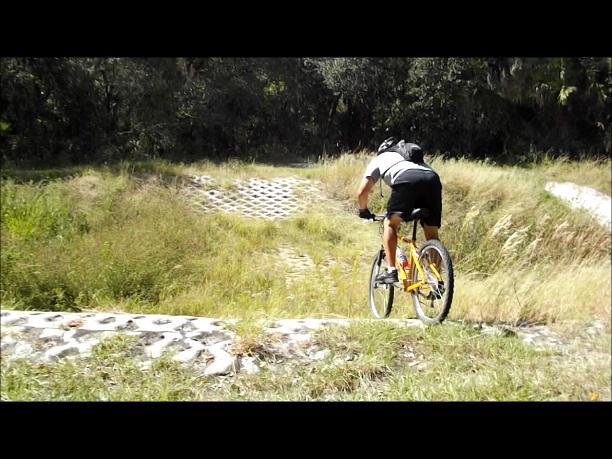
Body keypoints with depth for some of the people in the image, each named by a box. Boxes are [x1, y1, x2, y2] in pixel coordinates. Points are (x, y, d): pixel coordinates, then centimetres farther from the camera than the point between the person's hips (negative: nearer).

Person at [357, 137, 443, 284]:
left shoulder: (378, 159, 32)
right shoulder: (415, 157, 45)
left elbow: (362, 192, 24)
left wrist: (363, 210, 42)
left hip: (406, 180, -4)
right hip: (433, 179, 4)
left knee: (390, 223, 13)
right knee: (432, 234, 12)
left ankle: (391, 270, 2)